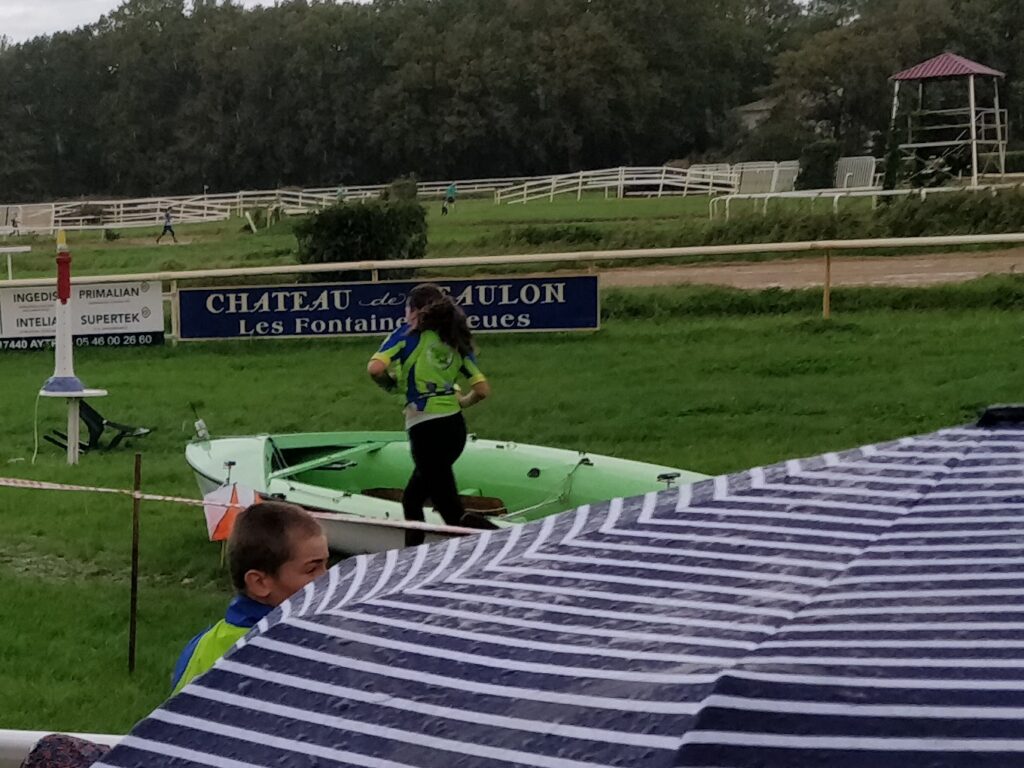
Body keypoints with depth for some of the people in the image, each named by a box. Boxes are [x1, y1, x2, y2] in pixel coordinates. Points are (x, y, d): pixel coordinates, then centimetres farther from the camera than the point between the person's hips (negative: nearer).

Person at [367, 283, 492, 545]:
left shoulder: (409, 333, -3)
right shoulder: (455, 341, 12)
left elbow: (375, 368, -18)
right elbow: (482, 389, 6)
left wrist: (389, 382, 4)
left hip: (426, 429, -7)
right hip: (455, 427, 7)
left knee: (454, 514, -5)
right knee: (412, 499, 23)